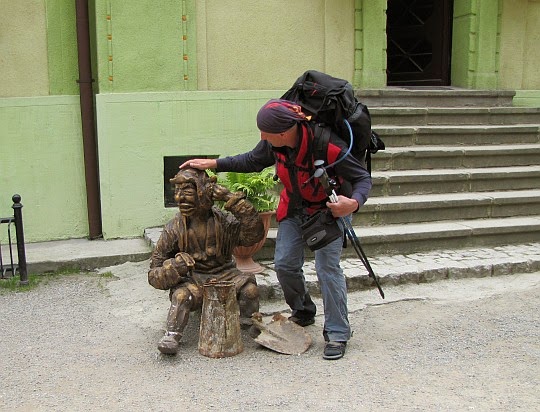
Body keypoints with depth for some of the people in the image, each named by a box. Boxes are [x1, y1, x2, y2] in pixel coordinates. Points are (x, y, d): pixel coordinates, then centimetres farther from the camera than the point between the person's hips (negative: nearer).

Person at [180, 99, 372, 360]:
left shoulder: (328, 146, -34)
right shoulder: (274, 144, -18)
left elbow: (363, 177, -23)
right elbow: (252, 161, 4)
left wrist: (354, 203, -43)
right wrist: (212, 164, -2)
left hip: (329, 209, -5)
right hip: (294, 208, 6)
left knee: (327, 268, -12)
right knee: (284, 264, 4)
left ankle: (337, 334, 3)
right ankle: (303, 313, 31)